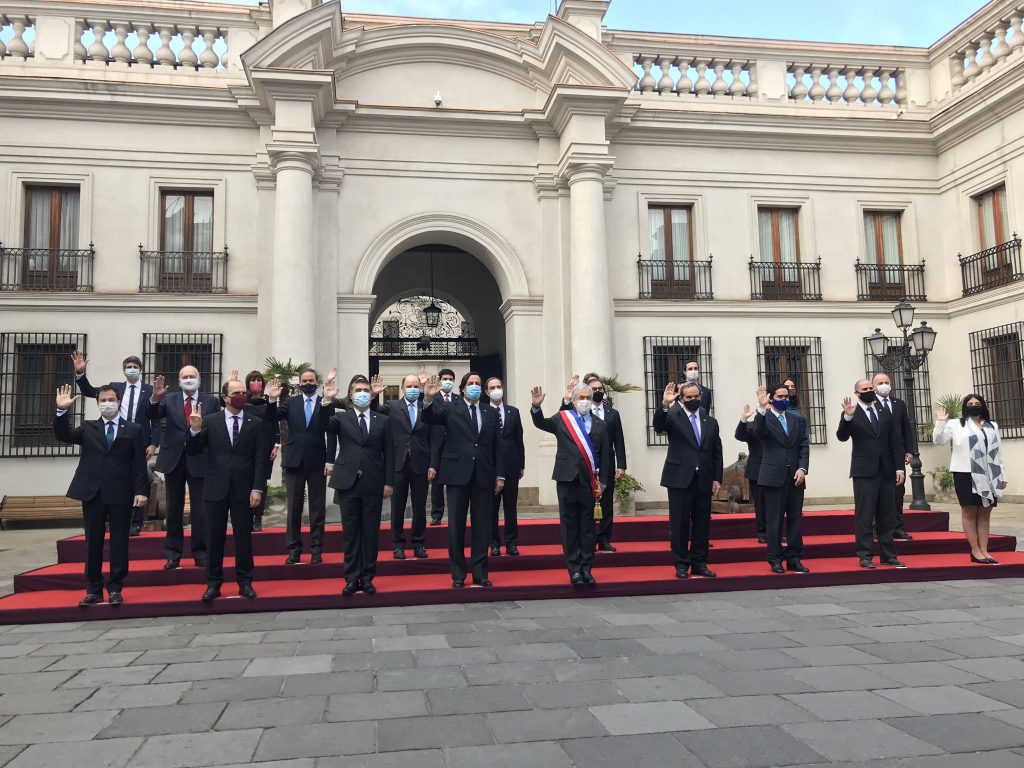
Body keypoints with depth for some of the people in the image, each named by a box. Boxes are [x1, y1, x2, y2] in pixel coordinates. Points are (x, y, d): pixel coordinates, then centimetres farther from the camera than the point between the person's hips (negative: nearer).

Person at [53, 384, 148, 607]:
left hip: (120, 494, -2)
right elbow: (62, 435, -1)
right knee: (92, 542, 7)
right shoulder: (88, 428, 13)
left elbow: (139, 465, 0)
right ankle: (94, 589, 15)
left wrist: (141, 491, -8)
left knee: (119, 542, 3)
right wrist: (62, 410, -13)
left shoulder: (134, 430, 5)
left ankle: (115, 589, 11)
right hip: (92, 493, 3)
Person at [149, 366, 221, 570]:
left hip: (199, 461, -2)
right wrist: (155, 398, -26)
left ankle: (200, 554, 13)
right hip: (174, 460, 2)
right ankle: (173, 555, 19)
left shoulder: (211, 401, 2)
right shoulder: (169, 400, 5)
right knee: (174, 509, 10)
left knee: (200, 509, 3)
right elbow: (152, 416, -10)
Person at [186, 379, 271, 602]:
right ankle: (213, 583, 17)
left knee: (243, 537, 6)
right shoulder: (209, 421, 3)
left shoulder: (256, 423, 2)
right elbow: (193, 452, -1)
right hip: (216, 489, 0)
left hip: (244, 489, 0)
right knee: (214, 538, 7)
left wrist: (258, 488, -9)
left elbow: (261, 459, -2)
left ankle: (245, 582, 16)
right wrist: (195, 430, -18)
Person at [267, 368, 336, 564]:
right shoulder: (290, 402, 6)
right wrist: (272, 400, -20)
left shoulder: (326, 404, 0)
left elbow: (331, 434, -8)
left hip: (317, 462, -1)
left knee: (317, 508, 5)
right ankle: (294, 549, 14)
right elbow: (273, 418, -7)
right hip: (294, 461, 1)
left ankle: (316, 550, 12)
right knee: (294, 507, 6)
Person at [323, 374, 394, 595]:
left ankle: (367, 577, 15)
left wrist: (389, 482, -1)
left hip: (373, 484, 1)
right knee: (350, 532, 5)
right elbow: (325, 425, -16)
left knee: (371, 532, 5)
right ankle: (352, 578, 12)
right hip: (348, 482, 0)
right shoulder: (341, 417, 6)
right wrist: (327, 401, -29)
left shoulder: (383, 421, 8)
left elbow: (389, 454, 5)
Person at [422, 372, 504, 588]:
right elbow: (430, 418, -11)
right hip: (457, 473, -2)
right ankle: (458, 575, 12)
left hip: (483, 476, 2)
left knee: (482, 526, 5)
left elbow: (496, 446, 11)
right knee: (456, 526, 3)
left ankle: (480, 573, 14)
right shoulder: (450, 408, 5)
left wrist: (500, 475, 6)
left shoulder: (491, 413, 12)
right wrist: (428, 399, -30)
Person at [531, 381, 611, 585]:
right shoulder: (562, 419, 6)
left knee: (588, 525, 7)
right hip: (567, 479, -1)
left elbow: (605, 456, 6)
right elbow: (541, 423, -8)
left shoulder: (600, 425, 8)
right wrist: (536, 407, -28)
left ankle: (587, 569, 15)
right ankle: (574, 570, 10)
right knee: (569, 525, 3)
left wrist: (602, 483, 1)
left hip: (589, 481, 1)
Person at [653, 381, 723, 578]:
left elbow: (717, 453, 13)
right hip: (680, 479, -4)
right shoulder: (673, 416, 1)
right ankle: (681, 564, 10)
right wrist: (664, 405, -34)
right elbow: (658, 425, -20)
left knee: (702, 524, 8)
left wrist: (717, 478, 7)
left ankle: (699, 563, 18)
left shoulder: (710, 422, 13)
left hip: (704, 480, 4)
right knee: (679, 524, 2)